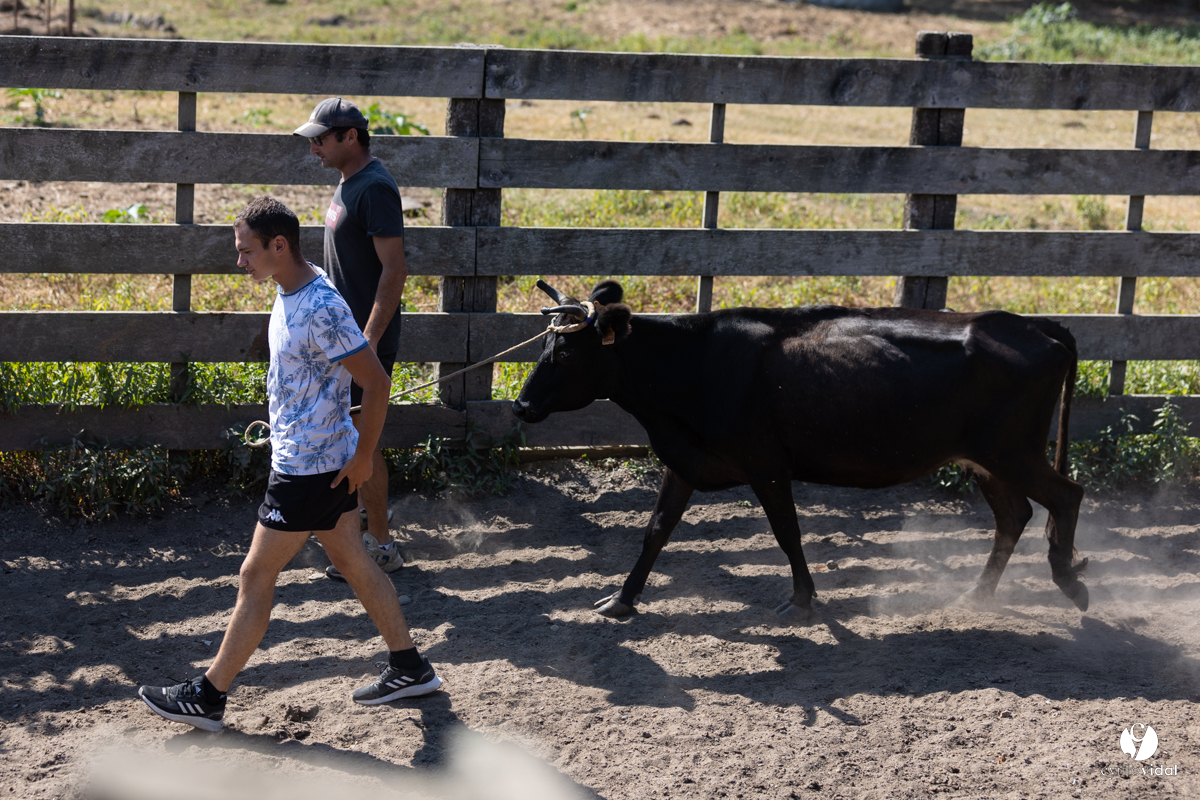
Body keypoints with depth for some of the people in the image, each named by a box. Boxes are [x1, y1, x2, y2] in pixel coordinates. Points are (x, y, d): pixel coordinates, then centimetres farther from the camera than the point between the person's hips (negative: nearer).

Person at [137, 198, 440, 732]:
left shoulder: (321, 310, -25)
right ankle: (409, 668, 26)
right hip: (322, 462, 10)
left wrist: (363, 457, -16)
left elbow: (377, 383, -23)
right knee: (353, 563, 17)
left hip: (309, 469, -10)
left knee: (256, 576, -1)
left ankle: (208, 697, 9)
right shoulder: (290, 292, 6)